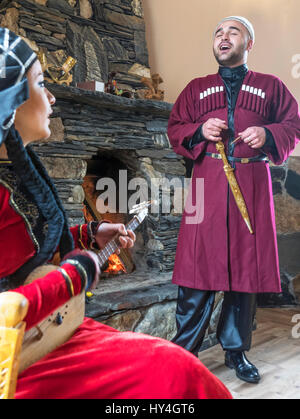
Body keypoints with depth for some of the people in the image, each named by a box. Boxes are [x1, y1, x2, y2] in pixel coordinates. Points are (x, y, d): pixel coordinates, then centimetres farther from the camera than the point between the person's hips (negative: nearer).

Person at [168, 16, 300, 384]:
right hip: (207, 185, 0)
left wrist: (268, 134, -8)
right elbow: (174, 130, 13)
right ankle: (185, 350, 11)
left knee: (247, 267, 3)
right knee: (198, 267, -3)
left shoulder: (270, 86, 16)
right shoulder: (197, 88, 17)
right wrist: (200, 131, -8)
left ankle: (236, 351, 20)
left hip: (253, 187, 1)